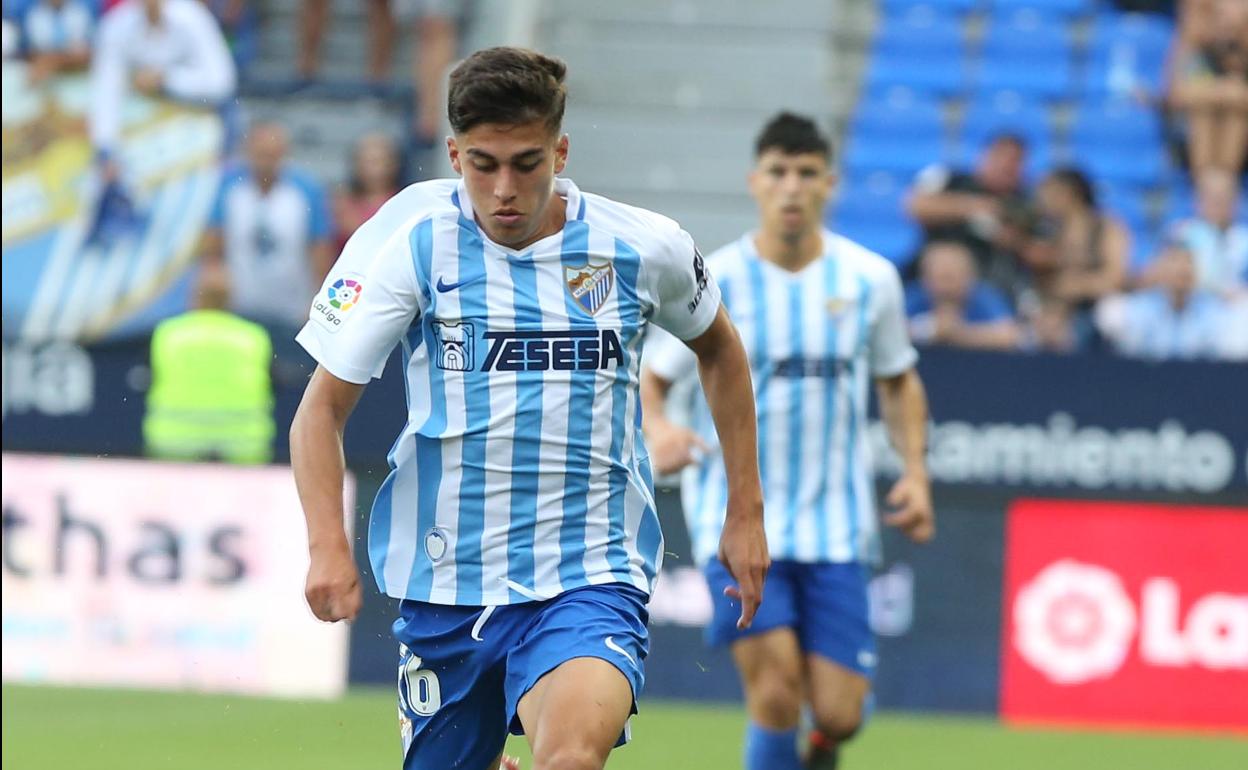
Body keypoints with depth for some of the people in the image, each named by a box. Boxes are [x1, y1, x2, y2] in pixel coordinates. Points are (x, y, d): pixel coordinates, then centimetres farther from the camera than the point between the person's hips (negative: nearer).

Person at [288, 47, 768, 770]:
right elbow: (323, 407, -4)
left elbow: (719, 348, 19)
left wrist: (747, 511, 19)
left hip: (592, 579, -1)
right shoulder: (411, 241, -6)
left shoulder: (646, 248, -2)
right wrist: (328, 543, -19)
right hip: (446, 584, 2)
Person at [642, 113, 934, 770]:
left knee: (837, 713, -5)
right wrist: (656, 431, -21)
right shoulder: (712, 283, -4)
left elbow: (899, 382, 18)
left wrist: (914, 471, 4)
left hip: (835, 524, 2)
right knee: (776, 686, -20)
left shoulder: (870, 279, 3)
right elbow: (648, 382, 2)